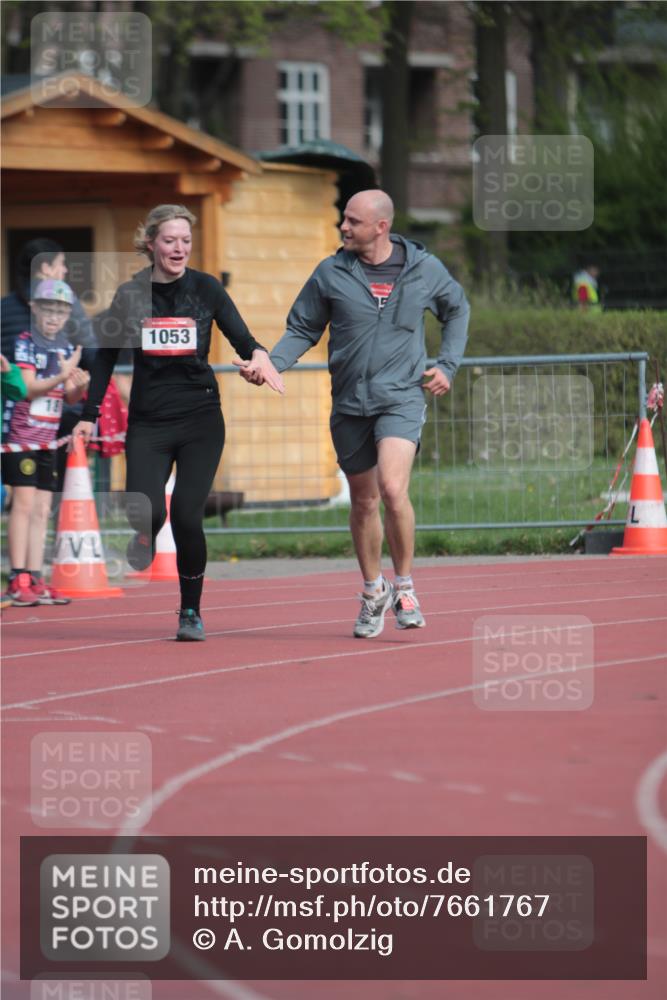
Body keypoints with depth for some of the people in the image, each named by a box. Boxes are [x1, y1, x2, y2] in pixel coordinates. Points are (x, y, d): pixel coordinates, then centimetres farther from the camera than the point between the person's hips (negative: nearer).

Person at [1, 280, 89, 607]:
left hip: (48, 440, 7)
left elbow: (69, 397, 13)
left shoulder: (66, 348, 11)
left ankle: (35, 581, 7)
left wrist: (80, 386, -10)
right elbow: (28, 387, -18)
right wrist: (62, 377, -31)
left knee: (42, 510, 5)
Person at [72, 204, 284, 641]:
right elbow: (106, 358, 11)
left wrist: (259, 354, -25)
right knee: (146, 511, -18)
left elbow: (241, 337, -2)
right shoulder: (130, 295, 3)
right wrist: (90, 416, 8)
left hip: (201, 421, 0)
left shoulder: (205, 288, 1)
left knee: (187, 515, -11)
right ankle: (146, 537, 22)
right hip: (148, 421, 0)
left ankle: (191, 611, 8)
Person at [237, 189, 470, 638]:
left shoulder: (424, 269, -1)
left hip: (402, 398, -2)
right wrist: (270, 364, -11)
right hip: (350, 403, 3)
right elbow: (302, 330, 6)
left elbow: (457, 309, 18)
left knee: (393, 490, -22)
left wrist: (448, 365, 9)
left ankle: (405, 585, -3)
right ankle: (373, 591, 32)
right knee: (364, 502, 12)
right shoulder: (330, 273, -1)